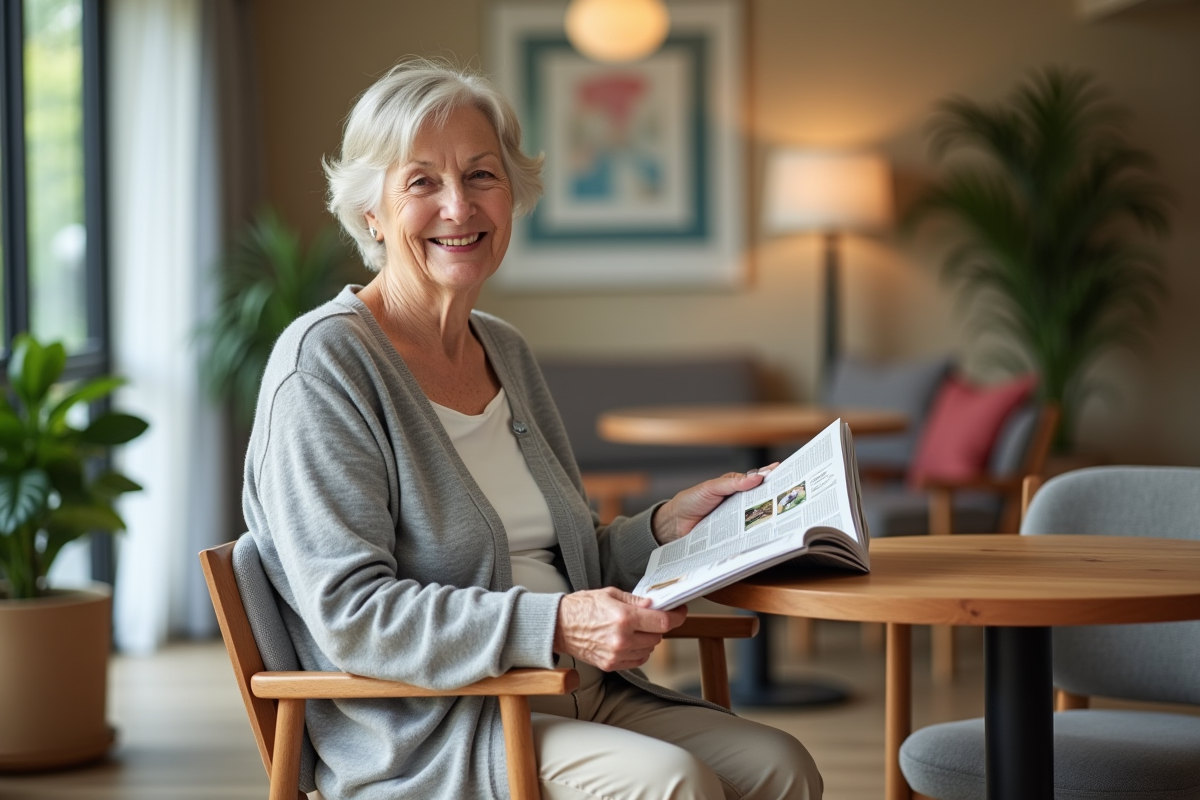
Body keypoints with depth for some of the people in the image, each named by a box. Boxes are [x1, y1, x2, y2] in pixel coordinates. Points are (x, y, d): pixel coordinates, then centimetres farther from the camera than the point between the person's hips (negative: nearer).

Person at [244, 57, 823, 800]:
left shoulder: (506, 353, 16)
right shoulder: (325, 361, -10)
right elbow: (351, 614, -18)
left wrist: (669, 524, 6)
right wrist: (554, 628, -26)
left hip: (575, 697, 7)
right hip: (423, 730, -7)